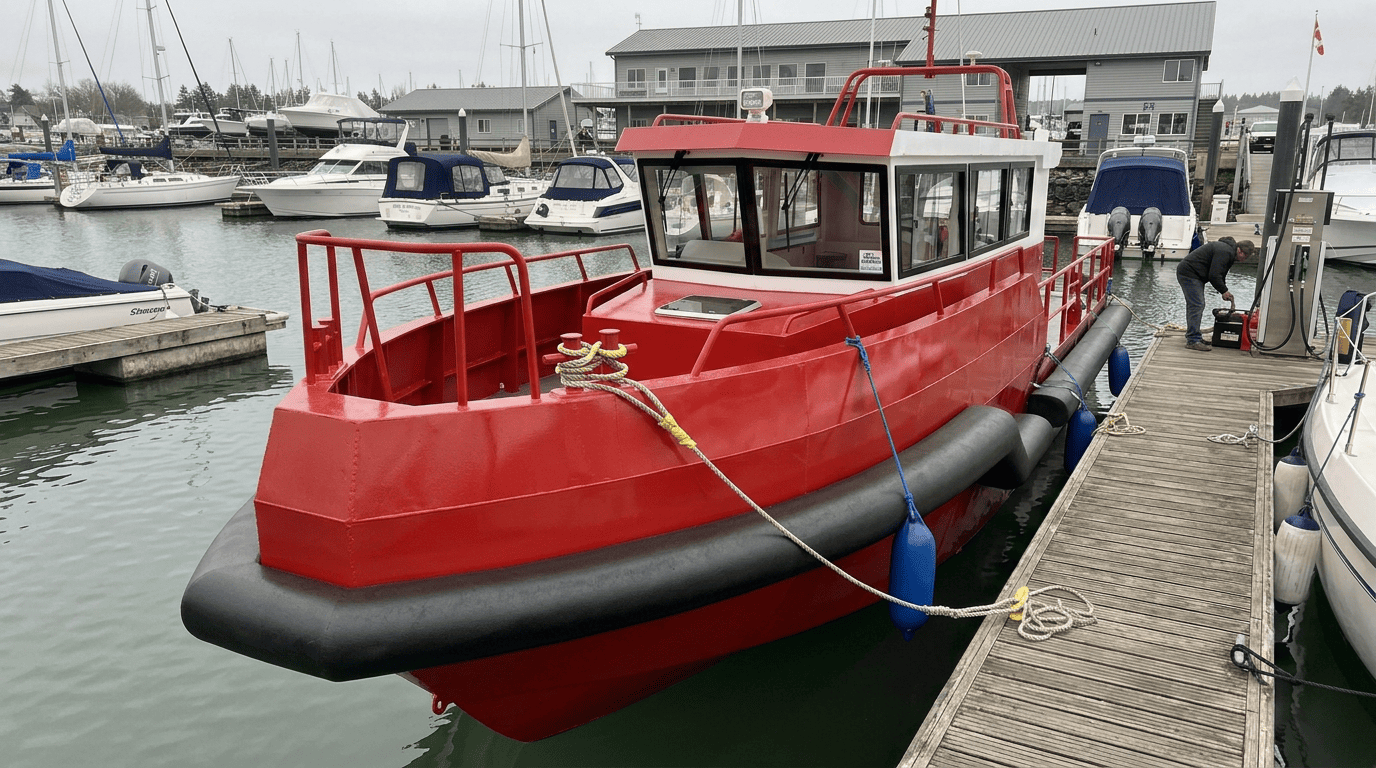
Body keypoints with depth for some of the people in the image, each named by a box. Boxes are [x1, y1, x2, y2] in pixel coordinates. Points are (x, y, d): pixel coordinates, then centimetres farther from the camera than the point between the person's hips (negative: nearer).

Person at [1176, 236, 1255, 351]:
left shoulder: (1228, 250, 16)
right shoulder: (1225, 251, -19)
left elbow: (1219, 274, 23)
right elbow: (1214, 275, -22)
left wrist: (1224, 291, 12)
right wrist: (1224, 291, -10)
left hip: (1188, 273, 11)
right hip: (1188, 273, -11)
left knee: (1194, 306, 14)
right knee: (1196, 306, -14)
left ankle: (1192, 337, 20)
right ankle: (1193, 341, -16)